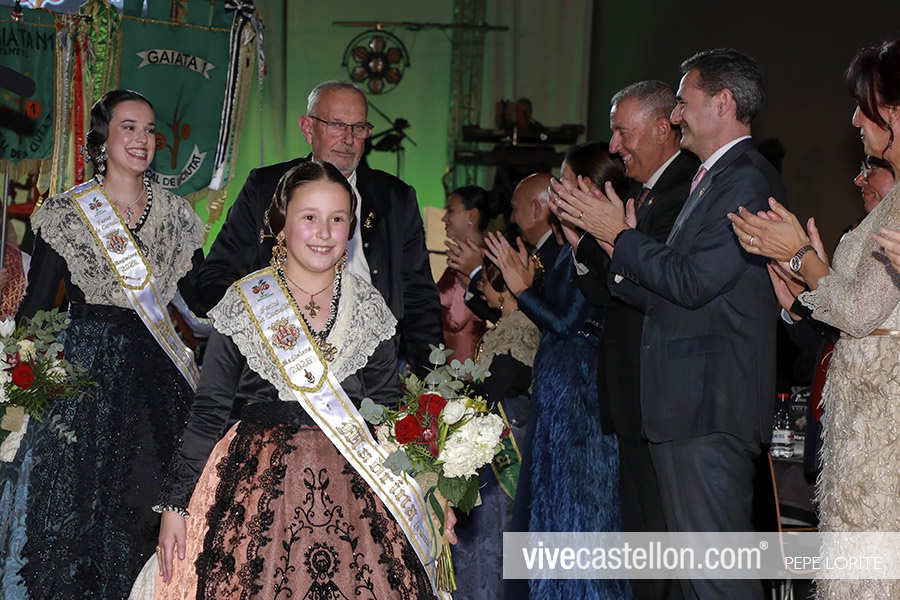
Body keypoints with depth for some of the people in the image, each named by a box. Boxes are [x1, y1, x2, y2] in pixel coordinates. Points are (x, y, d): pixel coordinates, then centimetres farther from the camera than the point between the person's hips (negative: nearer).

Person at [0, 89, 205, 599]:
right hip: (88, 374, -3)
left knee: (153, 502, 3)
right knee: (83, 503, -1)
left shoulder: (173, 213, 9)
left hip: (159, 376, 3)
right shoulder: (65, 213, -1)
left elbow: (202, 297, 11)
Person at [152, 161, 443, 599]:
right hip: (258, 483, -2)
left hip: (353, 488, 2)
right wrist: (175, 503, -1)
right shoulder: (243, 303, 0)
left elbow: (386, 407, 12)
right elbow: (207, 410, 2)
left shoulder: (369, 306, 6)